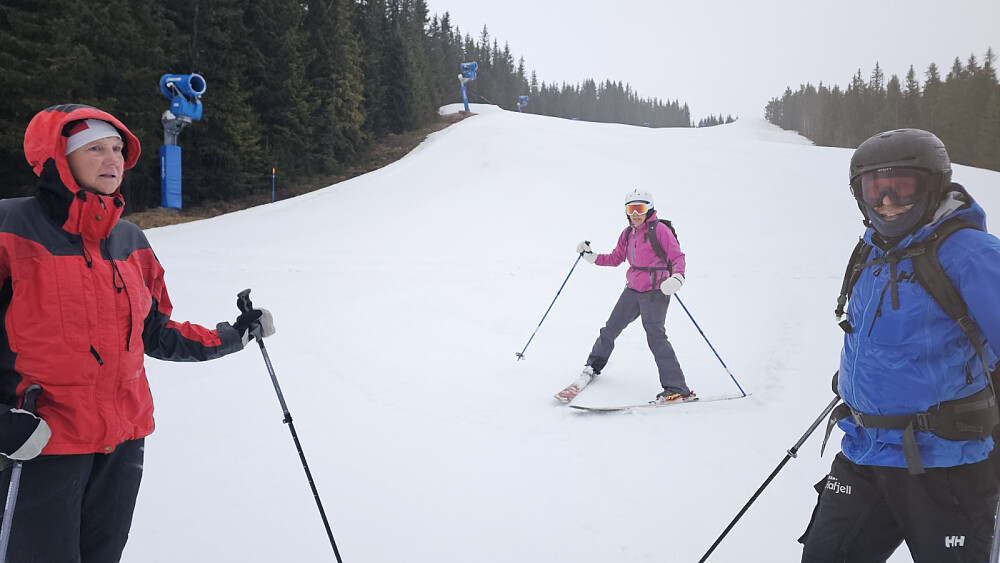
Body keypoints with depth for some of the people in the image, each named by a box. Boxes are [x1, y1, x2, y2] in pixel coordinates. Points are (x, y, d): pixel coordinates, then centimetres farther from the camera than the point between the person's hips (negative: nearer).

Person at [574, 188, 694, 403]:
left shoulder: (659, 230, -8)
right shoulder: (628, 234, 12)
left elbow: (677, 256, -10)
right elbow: (616, 258, 21)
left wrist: (677, 277, -28)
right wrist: (591, 256, 10)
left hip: (655, 291, -7)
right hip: (633, 290, 7)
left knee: (656, 337, -14)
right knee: (611, 328, 12)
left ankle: (678, 390, -12)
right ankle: (594, 366, 35)